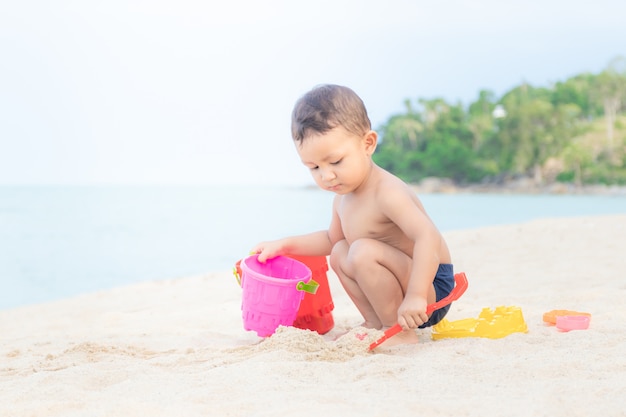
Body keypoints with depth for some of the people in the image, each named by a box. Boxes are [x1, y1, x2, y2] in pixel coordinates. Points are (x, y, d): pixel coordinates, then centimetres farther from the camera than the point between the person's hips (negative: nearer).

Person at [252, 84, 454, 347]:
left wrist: (415, 296, -42)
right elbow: (332, 238, 25)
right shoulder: (342, 197, 5)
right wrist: (286, 245, 14)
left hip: (431, 287, -10)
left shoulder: (386, 193, -26)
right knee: (340, 253, 16)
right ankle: (376, 322, 14)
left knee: (363, 252, -29)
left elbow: (428, 237, -37)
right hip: (405, 282, 10)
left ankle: (401, 332, -16)